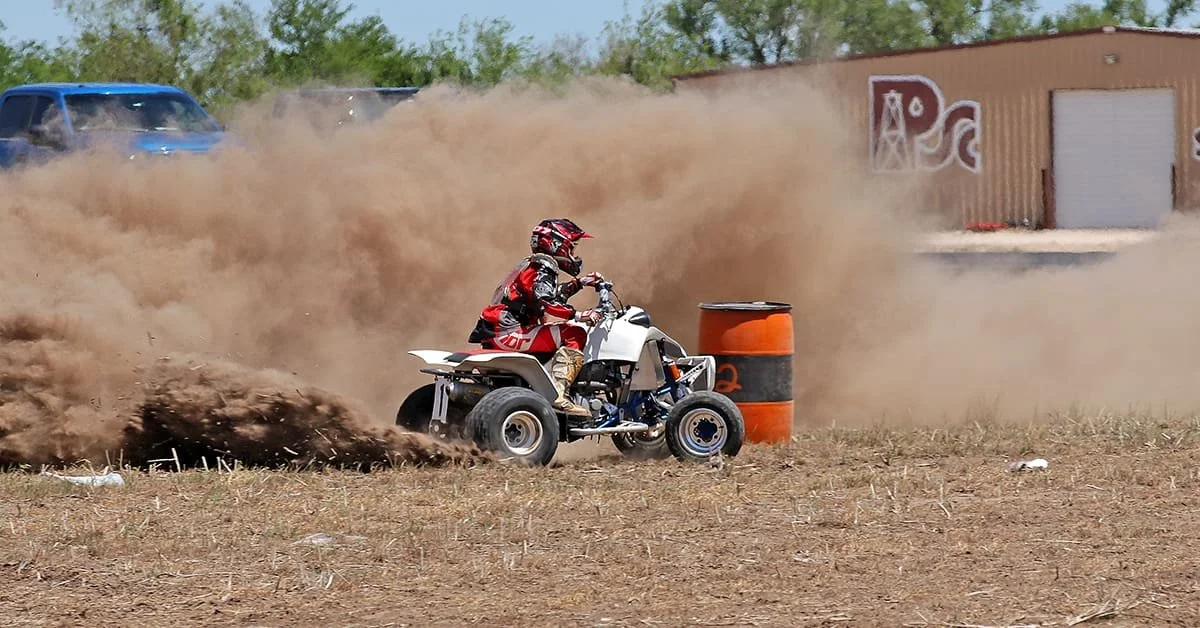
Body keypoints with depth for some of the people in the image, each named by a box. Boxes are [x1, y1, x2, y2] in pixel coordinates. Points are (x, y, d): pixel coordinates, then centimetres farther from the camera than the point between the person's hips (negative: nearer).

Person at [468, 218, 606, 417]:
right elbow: (545, 299, -26)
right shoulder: (543, 267, -9)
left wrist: (580, 282, 35)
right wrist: (577, 315, -27)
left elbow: (553, 293, 37)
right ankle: (559, 394, -30)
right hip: (508, 334, -10)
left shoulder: (529, 265, 22)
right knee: (574, 334, -17)